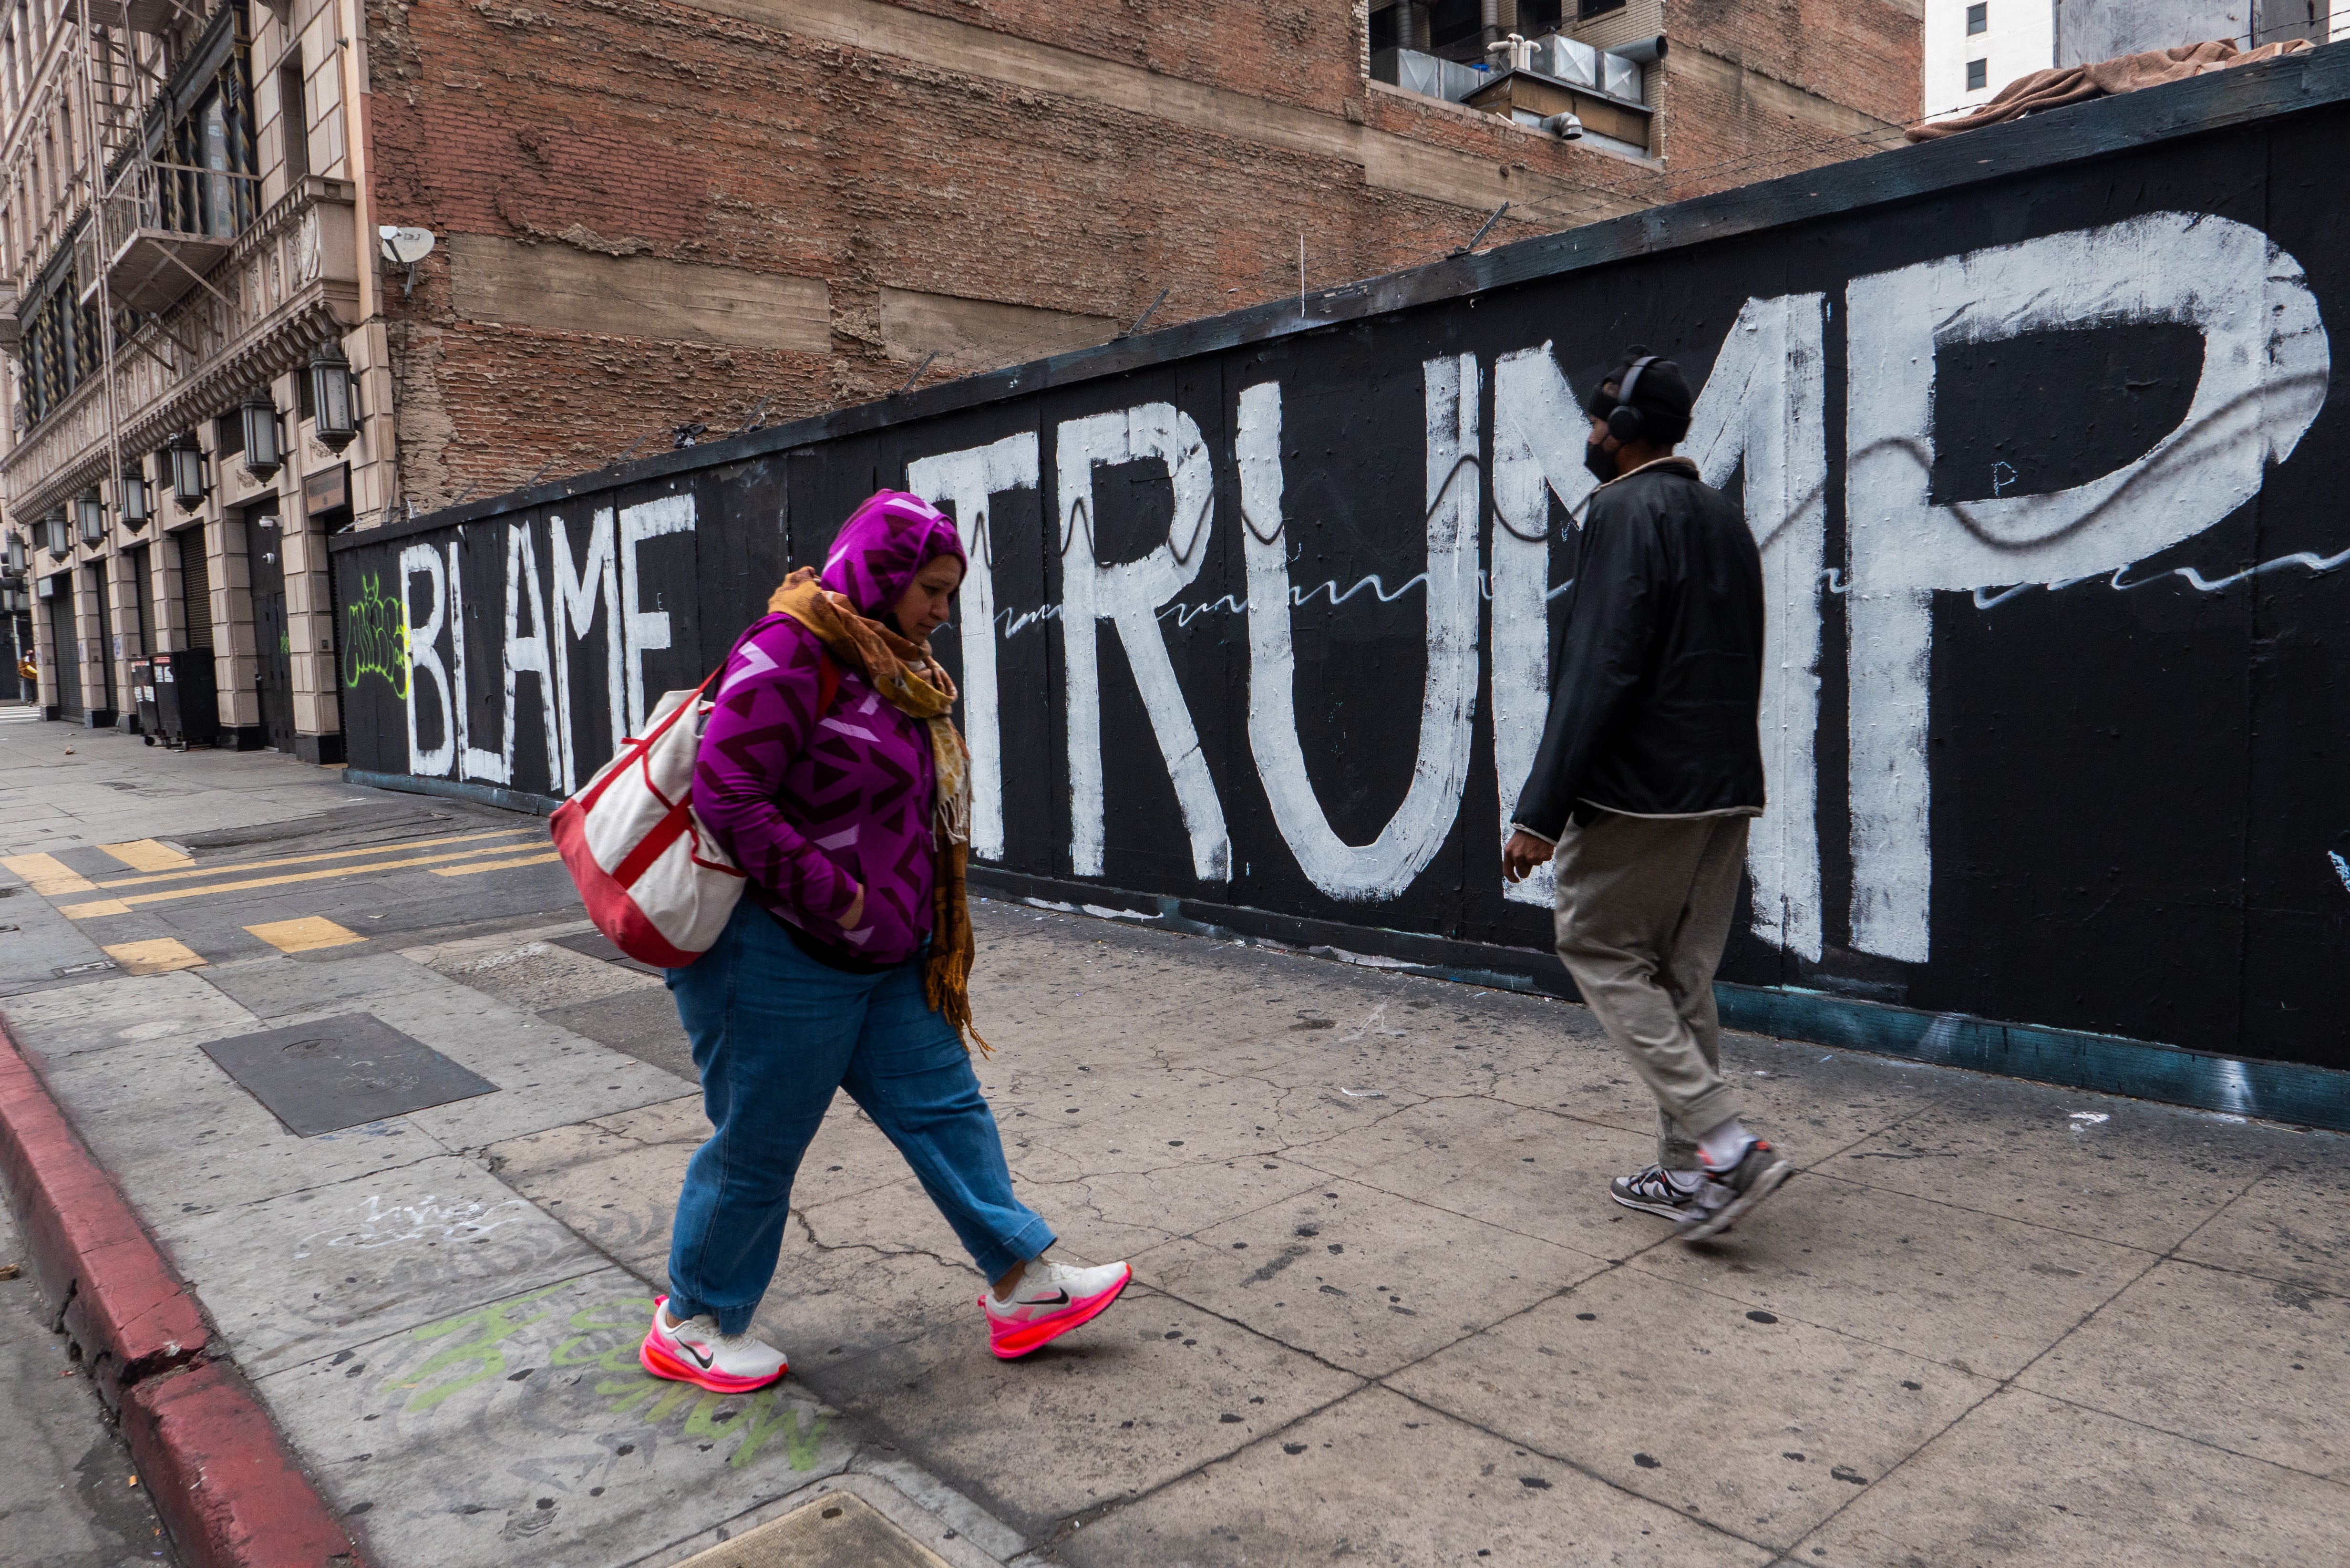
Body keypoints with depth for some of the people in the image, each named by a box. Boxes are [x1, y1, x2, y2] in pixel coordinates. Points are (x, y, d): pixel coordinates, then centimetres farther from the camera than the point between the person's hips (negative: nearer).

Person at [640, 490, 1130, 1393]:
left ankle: (1022, 1285, 21)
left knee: (943, 1105, 11)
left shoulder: (895, 668, 11)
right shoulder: (791, 653, -19)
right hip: (779, 958, -9)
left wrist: (913, 923, 15)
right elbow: (726, 797, -26)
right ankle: (689, 1325, 27)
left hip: (886, 959, 9)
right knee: (758, 1145, 6)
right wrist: (837, 898, -24)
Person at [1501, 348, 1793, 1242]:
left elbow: (1599, 673, -20)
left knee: (1600, 950, 3)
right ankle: (1689, 1169, 19)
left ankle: (1725, 1142, -6)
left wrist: (1542, 809, -21)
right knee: (1682, 975, 13)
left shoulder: (1626, 512, -11)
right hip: (1728, 792, 9)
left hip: (1643, 790, -9)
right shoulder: (1725, 516, 18)